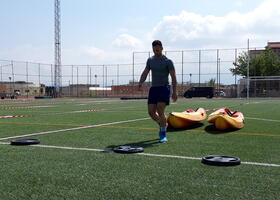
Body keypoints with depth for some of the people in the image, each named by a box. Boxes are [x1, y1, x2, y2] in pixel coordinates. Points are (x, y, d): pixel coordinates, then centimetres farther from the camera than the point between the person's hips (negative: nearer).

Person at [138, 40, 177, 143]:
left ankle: (163, 135, -5)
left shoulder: (168, 61, -2)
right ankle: (163, 124, 29)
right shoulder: (150, 60, 14)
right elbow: (145, 73, 17)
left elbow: (173, 77, -5)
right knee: (151, 112, -1)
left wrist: (174, 92, -12)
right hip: (153, 88, 5)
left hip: (164, 88, -5)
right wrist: (140, 83, -4)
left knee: (160, 111, -16)